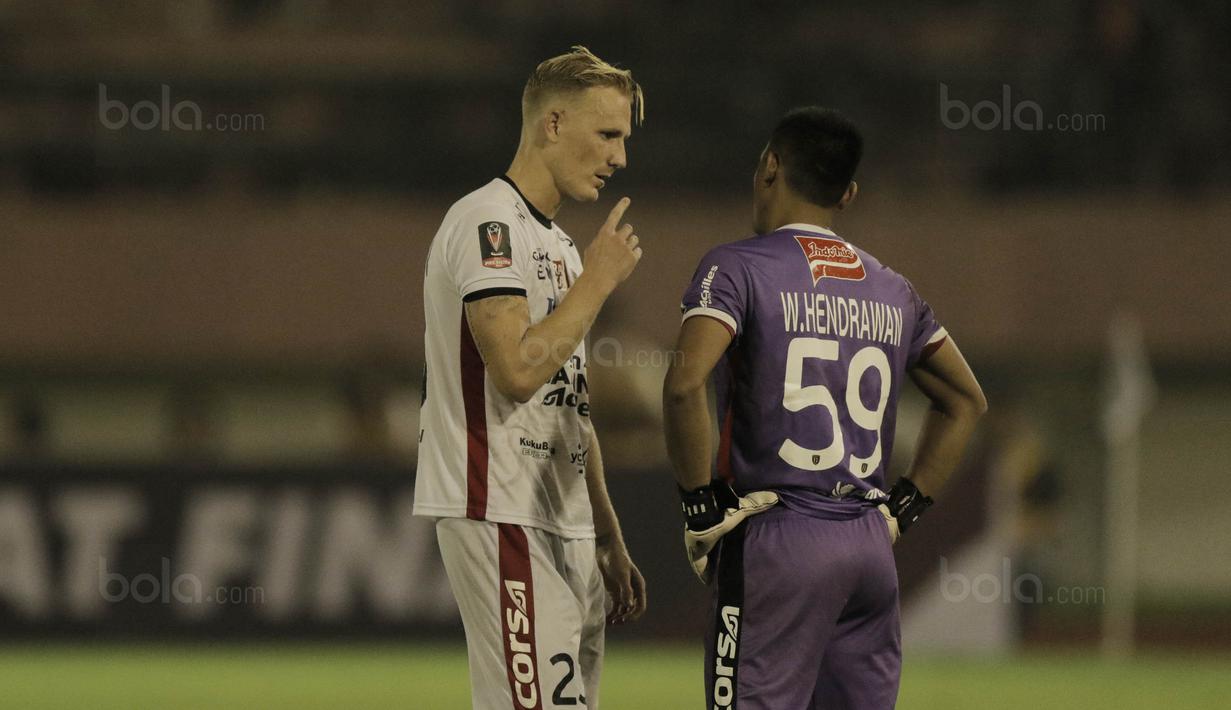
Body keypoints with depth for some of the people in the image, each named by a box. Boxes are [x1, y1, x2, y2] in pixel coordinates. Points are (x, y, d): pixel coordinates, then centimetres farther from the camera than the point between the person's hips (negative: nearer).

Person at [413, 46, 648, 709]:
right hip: (500, 517, -10)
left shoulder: (557, 245, 21)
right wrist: (597, 280, -10)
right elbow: (517, 371, -22)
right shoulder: (488, 223, -9)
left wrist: (608, 542, 22)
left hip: (563, 529, 10)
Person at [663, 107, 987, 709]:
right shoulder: (892, 290, 15)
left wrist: (699, 503, -9)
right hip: (872, 548, 6)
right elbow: (966, 401, 24)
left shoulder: (737, 268, -3)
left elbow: (685, 383, -19)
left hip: (775, 546, -6)